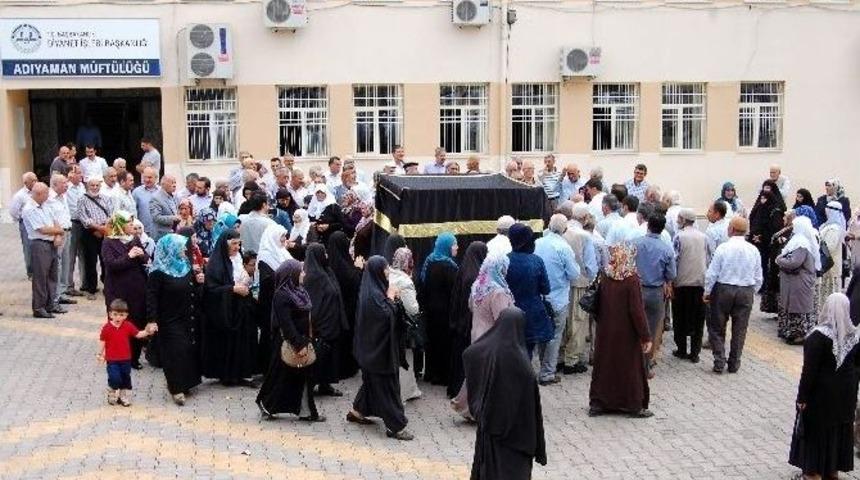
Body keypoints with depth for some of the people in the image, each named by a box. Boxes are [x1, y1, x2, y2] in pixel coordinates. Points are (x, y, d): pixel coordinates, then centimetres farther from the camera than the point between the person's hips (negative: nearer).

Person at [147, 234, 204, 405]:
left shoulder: (186, 267, 8)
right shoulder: (159, 272, -12)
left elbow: (196, 293, 16)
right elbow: (151, 297, -13)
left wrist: (199, 281, -5)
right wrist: (152, 320, -19)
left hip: (190, 320, 7)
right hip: (171, 322, -7)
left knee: (191, 350, 10)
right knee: (176, 353, -6)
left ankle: (186, 383, 25)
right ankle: (177, 388, 2)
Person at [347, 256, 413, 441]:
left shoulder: (373, 290, 9)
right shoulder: (373, 294, -21)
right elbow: (387, 315, -26)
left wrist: (390, 298, 2)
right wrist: (390, 297, -14)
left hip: (373, 345, 10)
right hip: (378, 346, -10)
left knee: (372, 380, 22)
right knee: (386, 384, -6)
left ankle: (357, 411, 33)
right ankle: (395, 426, -3)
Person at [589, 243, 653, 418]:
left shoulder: (604, 277, -3)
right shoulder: (631, 279, -18)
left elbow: (598, 305, 6)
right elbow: (637, 310, -18)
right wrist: (645, 336, -14)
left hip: (605, 332, 5)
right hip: (627, 334, -5)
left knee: (604, 365, 14)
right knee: (631, 367, 8)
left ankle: (597, 403, 18)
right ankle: (635, 405, 14)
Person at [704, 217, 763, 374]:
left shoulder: (723, 248, -12)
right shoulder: (753, 250, -2)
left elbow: (711, 273, -10)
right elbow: (758, 278, 4)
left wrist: (707, 292, 2)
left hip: (723, 290, -2)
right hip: (746, 292, 3)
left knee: (717, 328, 11)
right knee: (739, 330, 12)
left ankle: (719, 361, 6)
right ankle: (734, 364, 20)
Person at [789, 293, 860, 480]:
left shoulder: (819, 336, -21)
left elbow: (810, 369, -20)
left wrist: (802, 396, -13)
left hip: (821, 393, -6)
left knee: (816, 430, 7)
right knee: (839, 430, 17)